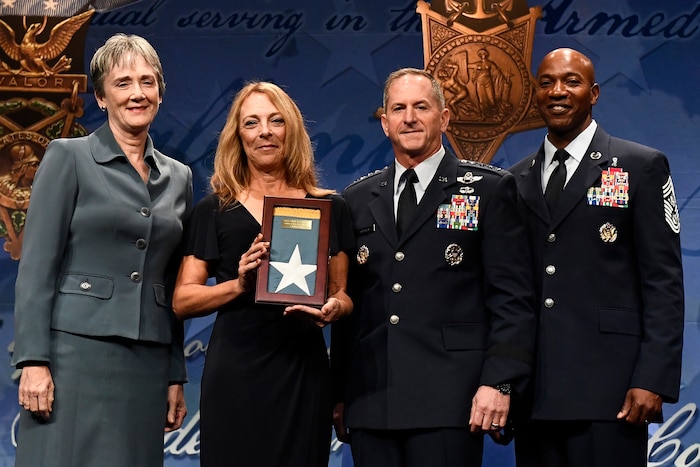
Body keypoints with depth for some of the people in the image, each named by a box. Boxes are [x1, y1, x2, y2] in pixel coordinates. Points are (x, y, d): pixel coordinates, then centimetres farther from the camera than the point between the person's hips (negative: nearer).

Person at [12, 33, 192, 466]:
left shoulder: (179, 177, 15)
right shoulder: (68, 158, 1)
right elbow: (37, 267, -5)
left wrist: (176, 376, 13)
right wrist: (33, 360, -13)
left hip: (148, 362, 4)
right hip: (76, 350, -4)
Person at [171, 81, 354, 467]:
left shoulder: (329, 207, 10)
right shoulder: (214, 210, 7)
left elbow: (342, 292, 10)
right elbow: (182, 300, 3)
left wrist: (334, 308, -13)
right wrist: (238, 284, -14)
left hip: (303, 370, 1)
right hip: (234, 373, -1)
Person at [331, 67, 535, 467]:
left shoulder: (489, 190, 4)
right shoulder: (358, 200, 16)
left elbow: (512, 297, -2)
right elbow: (348, 301, 16)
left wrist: (499, 383, -11)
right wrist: (339, 393, 10)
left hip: (449, 403, -4)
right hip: (370, 403, 4)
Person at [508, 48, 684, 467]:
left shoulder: (641, 167, 3)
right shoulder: (517, 181, 15)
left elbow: (663, 284, -3)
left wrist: (653, 381, -11)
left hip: (607, 388, -4)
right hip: (534, 394, 4)